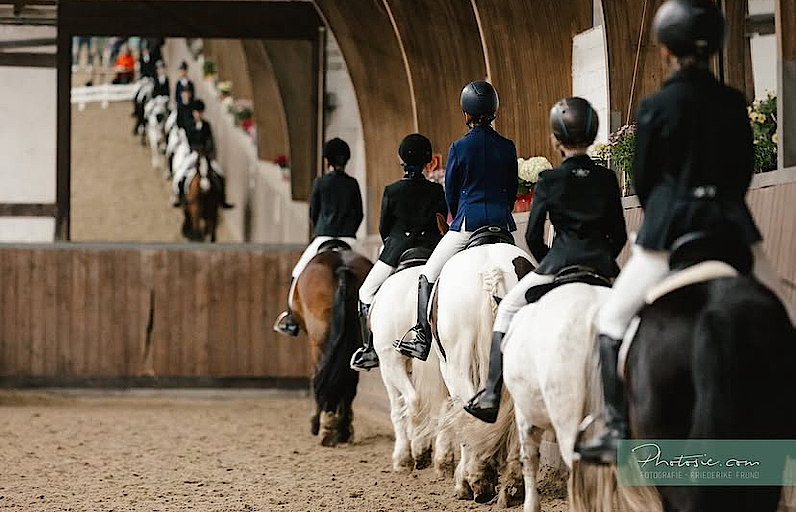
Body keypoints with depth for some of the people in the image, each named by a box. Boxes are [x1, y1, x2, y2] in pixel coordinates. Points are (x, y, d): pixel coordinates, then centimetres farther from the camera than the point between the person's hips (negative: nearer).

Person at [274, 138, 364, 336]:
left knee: (299, 273, 12)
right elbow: (359, 214, 10)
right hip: (349, 240, 2)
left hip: (324, 238, -2)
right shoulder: (353, 184, 6)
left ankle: (291, 319, 10)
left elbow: (313, 213, 6)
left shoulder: (320, 183, -2)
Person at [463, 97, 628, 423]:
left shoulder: (549, 181, -3)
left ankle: (490, 397, 8)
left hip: (560, 262, -3)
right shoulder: (608, 179, 6)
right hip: (604, 266, 3)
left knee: (507, 310, 15)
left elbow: (533, 235, -1)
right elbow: (619, 235, 8)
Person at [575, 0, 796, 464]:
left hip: (668, 229, -3)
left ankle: (618, 432, 0)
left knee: (612, 322, 9)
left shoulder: (656, 108, -6)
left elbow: (643, 179, 2)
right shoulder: (735, 103, 4)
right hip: (732, 225, 3)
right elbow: (745, 171, 11)